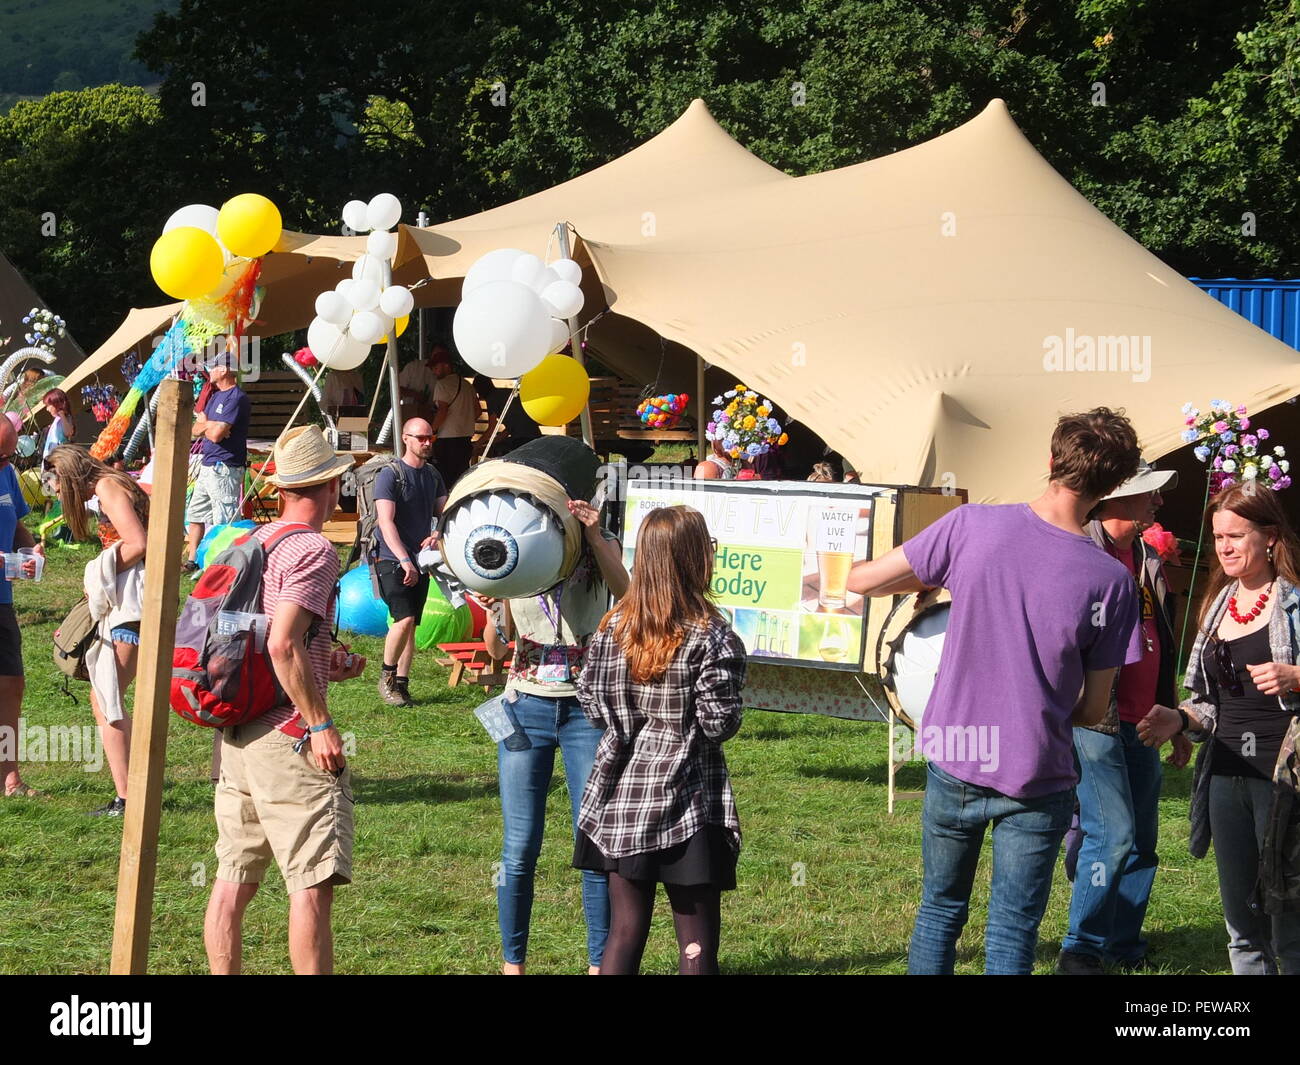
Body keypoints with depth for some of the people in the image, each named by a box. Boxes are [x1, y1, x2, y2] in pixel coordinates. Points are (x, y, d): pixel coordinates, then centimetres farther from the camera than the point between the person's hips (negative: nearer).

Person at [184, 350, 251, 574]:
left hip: (225, 469, -11)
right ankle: (192, 562, 26)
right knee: (196, 515, 17)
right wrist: (210, 425, -9)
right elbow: (195, 429, 13)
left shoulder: (236, 398, -15)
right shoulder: (216, 396, 16)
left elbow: (215, 434, -22)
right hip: (207, 467, 11)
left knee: (223, 522, -9)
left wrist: (206, 424, 0)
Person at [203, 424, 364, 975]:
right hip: (288, 738, -9)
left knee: (234, 878, 11)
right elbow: (282, 644, -22)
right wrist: (321, 724, -17)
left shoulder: (254, 540, 14)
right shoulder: (312, 549, -12)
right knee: (313, 883, -7)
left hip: (235, 735, 9)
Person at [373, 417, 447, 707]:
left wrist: (437, 535, -10)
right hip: (392, 561, -6)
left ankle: (401, 683, 13)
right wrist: (404, 560, -26)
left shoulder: (433, 476, 12)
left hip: (421, 562, 6)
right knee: (404, 619, -18)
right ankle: (386, 675, -1)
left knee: (410, 625, 7)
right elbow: (386, 522, -16)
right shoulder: (390, 475, -9)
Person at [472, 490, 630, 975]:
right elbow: (497, 649, 1)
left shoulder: (602, 549, 0)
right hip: (527, 708, 1)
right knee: (520, 847, 2)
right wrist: (493, 610, -20)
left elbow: (626, 594, -22)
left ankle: (600, 962, 9)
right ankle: (512, 962, 14)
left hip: (588, 710, -1)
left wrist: (596, 538, -34)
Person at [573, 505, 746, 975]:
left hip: (621, 795, 5)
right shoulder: (710, 638, -13)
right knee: (697, 943, 2)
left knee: (624, 932, 11)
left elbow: (591, 704, 7)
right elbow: (718, 723, -14)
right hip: (687, 801, -5)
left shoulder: (613, 627, 1)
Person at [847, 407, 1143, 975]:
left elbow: (861, 580, -2)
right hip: (1036, 779, -2)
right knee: (1012, 934, 7)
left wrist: (935, 580, 16)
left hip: (954, 760, 2)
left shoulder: (972, 525, -10)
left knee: (940, 908, 20)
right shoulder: (1110, 580, -11)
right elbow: (1094, 709, -4)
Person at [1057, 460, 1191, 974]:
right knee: (1113, 834, -12)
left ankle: (1124, 946, 19)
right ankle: (1080, 950, -1)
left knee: (1143, 841, 9)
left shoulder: (1148, 560, 14)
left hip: (1141, 726, 8)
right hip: (1096, 721, -8)